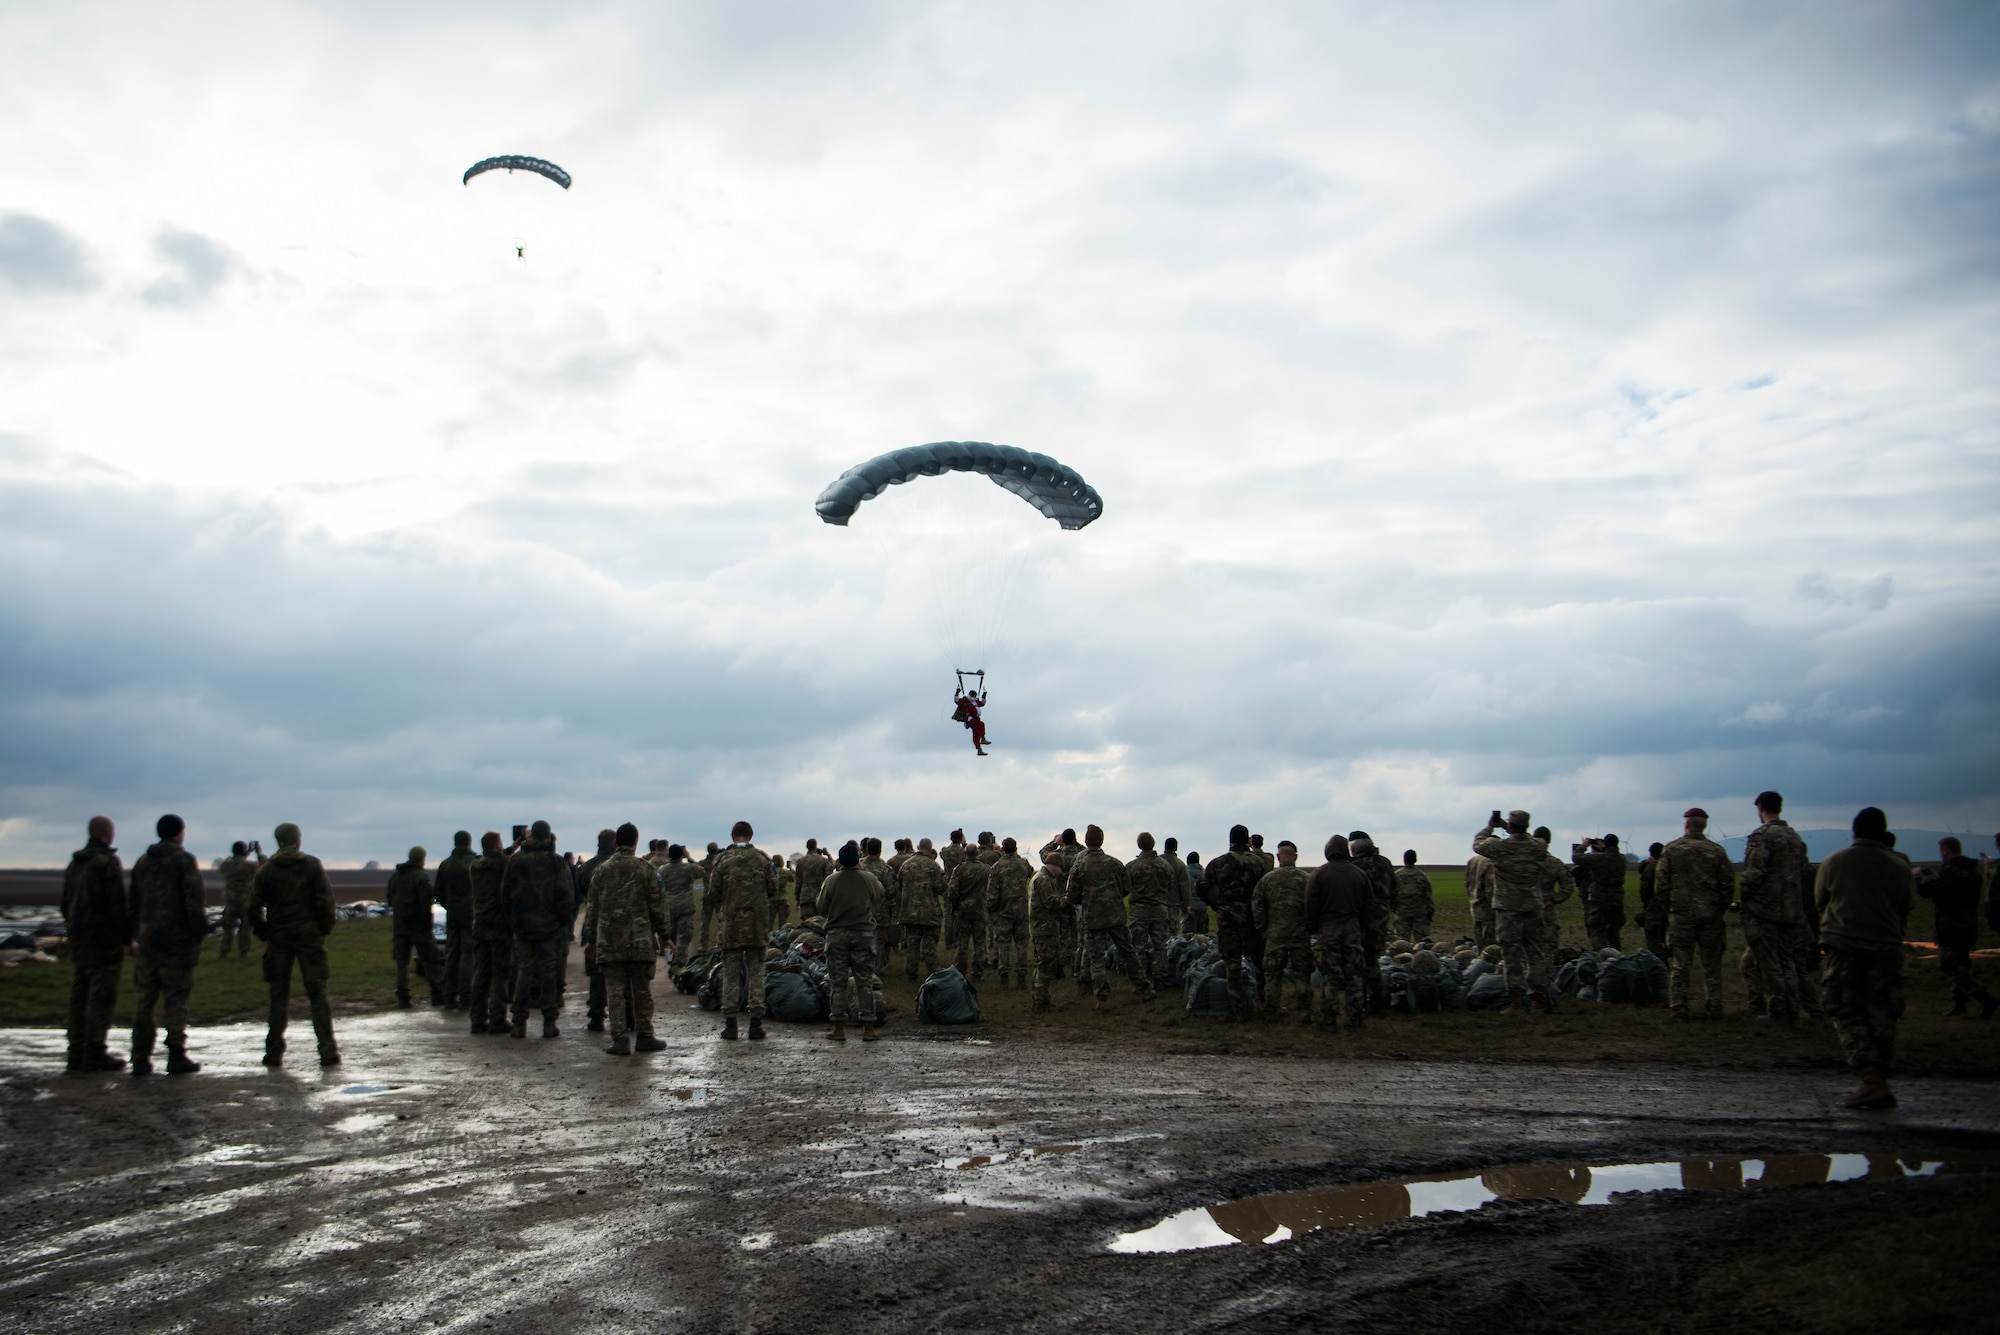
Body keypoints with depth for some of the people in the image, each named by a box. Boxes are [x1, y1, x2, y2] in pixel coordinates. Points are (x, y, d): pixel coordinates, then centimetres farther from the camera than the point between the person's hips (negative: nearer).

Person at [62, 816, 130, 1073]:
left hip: (79, 941, 8)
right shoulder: (108, 862, -13)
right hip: (104, 940, -8)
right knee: (101, 997, -5)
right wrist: (128, 938, -7)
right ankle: (95, 1054, -6)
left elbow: (66, 904, 19)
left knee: (79, 996, 10)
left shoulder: (74, 864, 14)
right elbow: (118, 906, -15)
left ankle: (77, 1052, 12)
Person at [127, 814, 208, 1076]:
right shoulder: (185, 860, -7)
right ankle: (176, 1056, -2)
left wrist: (137, 934, 21)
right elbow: (194, 902, -14)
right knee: (176, 999, -1)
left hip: (148, 939, 5)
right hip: (178, 940, -5)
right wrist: (201, 929, -5)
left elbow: (133, 904, 16)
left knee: (144, 1000, 9)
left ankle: (140, 1059, 10)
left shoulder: (142, 862, 12)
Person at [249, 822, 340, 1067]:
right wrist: (325, 927, 4)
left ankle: (274, 1052, 8)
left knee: (278, 995, 8)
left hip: (278, 938, 2)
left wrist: (262, 933, 10)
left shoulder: (266, 869, 2)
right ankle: (328, 1050, -2)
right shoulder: (312, 865, -3)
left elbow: (254, 905, 0)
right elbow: (325, 900, -8)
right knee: (317, 992, 1)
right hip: (309, 936, -2)